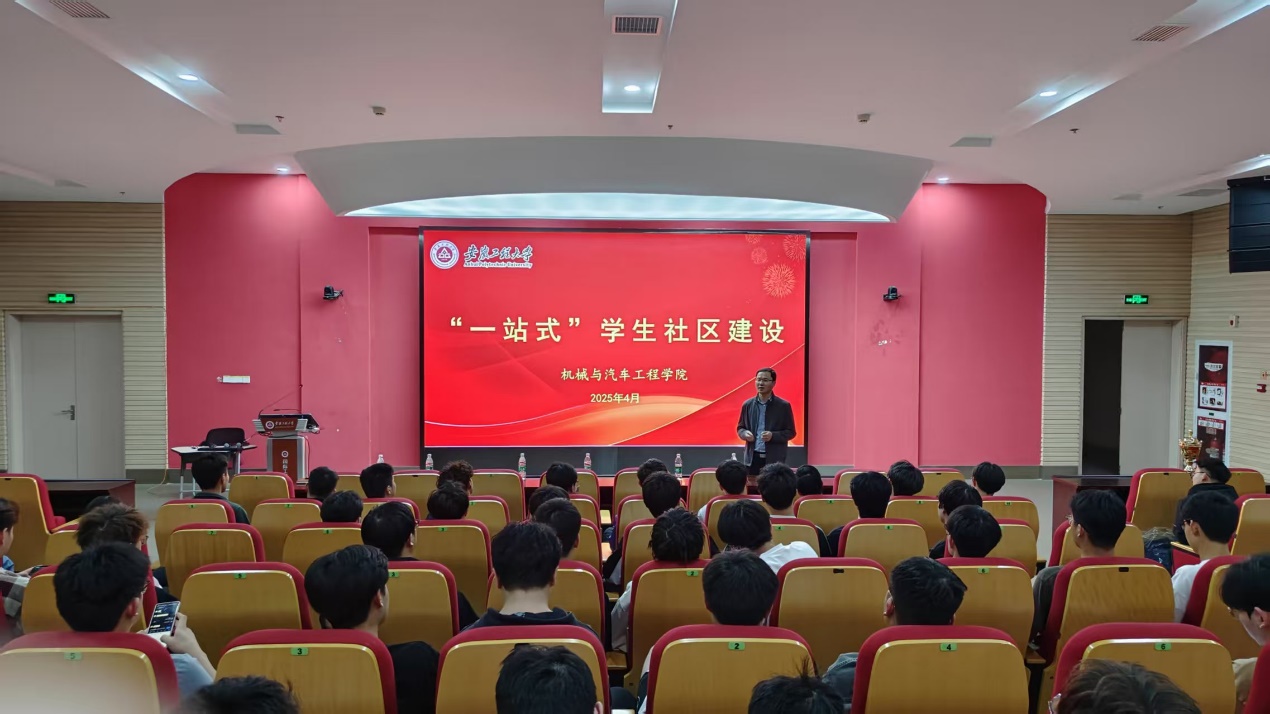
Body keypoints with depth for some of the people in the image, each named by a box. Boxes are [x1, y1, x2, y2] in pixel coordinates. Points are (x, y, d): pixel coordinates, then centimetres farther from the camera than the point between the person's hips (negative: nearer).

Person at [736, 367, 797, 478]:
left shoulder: (783, 406, -2)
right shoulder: (747, 405, 7)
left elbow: (791, 432, 1)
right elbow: (740, 428, 15)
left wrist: (773, 435, -17)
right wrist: (745, 433, -9)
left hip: (775, 459, -3)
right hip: (753, 457, 3)